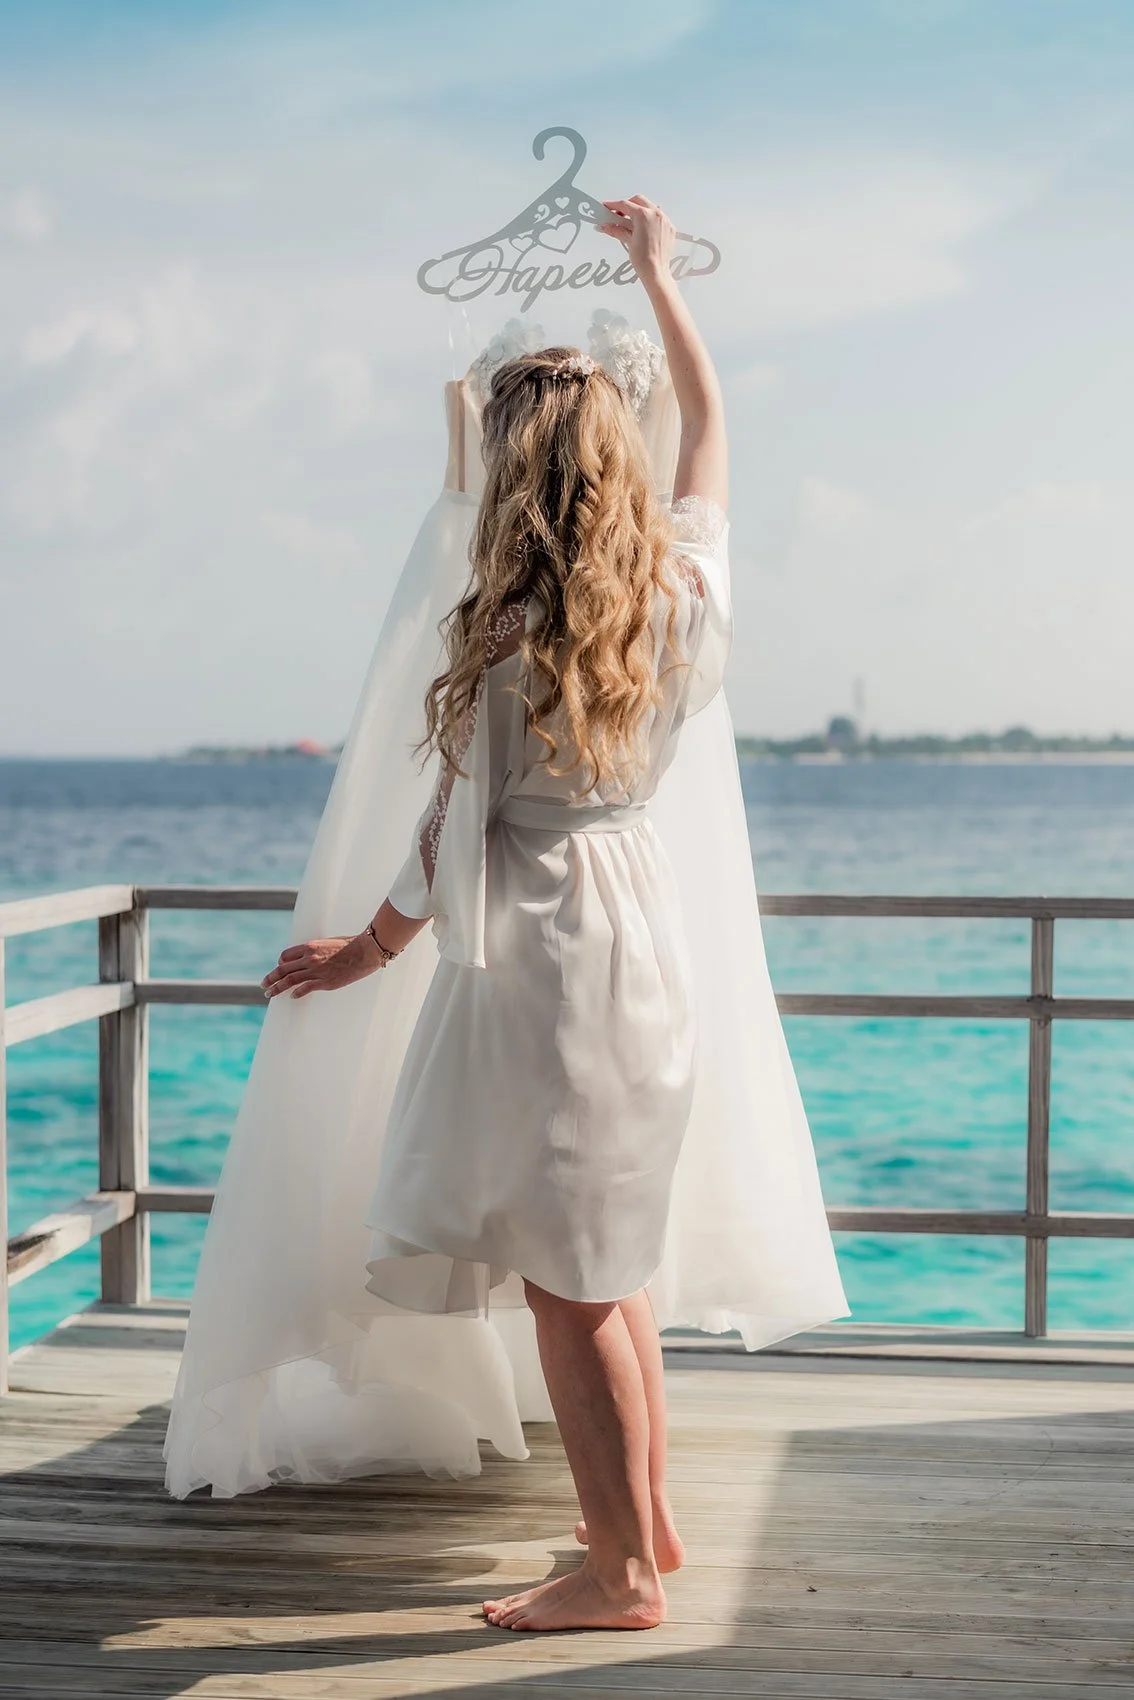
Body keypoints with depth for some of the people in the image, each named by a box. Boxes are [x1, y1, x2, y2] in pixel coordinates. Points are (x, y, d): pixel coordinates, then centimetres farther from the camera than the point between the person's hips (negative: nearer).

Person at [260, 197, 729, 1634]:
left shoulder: (510, 642, -17)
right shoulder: (684, 582, 0)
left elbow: (453, 844, -9)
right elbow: (708, 419, 19)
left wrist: (362, 952, 7)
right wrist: (657, 273, 32)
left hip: (541, 946, -7)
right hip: (644, 913, 7)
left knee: (566, 1280, 2)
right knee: (609, 1257, 20)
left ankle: (620, 1571, 10)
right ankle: (647, 1513, 30)